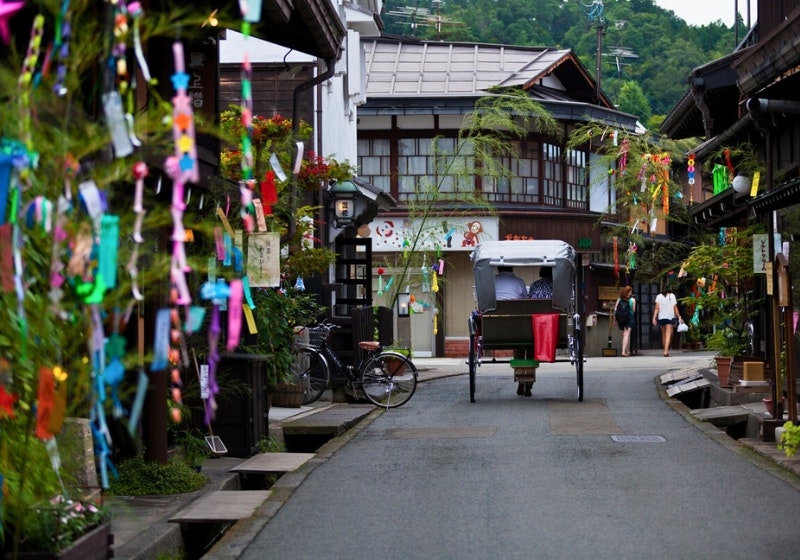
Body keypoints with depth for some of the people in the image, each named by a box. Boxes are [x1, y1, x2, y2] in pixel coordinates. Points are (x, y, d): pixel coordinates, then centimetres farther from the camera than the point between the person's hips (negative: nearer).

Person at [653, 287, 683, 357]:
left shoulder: (658, 297, 5)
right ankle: (666, 351, -25)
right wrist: (679, 317, 6)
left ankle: (665, 351, 22)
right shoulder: (672, 296, 3)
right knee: (668, 335, -9)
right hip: (670, 317, -2)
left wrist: (654, 317, -7)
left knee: (663, 335, 15)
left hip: (661, 317, 2)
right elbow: (675, 308, 1)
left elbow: (657, 308, -4)